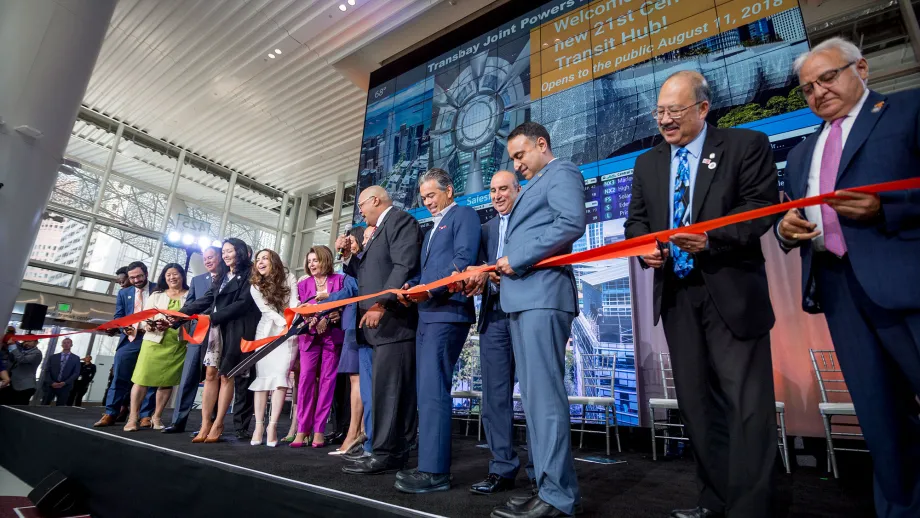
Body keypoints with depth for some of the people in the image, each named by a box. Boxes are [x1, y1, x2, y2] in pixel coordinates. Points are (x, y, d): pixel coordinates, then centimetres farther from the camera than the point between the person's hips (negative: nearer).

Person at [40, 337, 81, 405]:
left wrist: (65, 383, -14)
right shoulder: (53, 357, 11)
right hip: (50, 385, 1)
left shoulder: (76, 358, 7)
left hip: (65, 387, -1)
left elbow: (76, 373, 0)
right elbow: (47, 371, 4)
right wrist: (51, 383, -11)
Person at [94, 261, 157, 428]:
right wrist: (124, 327, -8)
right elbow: (118, 317, 13)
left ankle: (146, 415, 4)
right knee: (119, 377, 1)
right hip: (130, 339, 3)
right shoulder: (124, 293, 16)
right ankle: (111, 414, 9)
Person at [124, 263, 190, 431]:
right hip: (154, 341, 1)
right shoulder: (156, 295, 14)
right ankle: (133, 417, 7)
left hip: (177, 344, -1)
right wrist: (149, 325, -13)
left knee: (167, 381, 3)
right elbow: (144, 317, 8)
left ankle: (157, 416, 15)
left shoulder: (190, 296, 7)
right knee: (142, 378, -3)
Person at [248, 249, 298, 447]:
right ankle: (259, 425, 1)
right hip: (266, 332, 2)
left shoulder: (288, 278, 2)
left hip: (288, 333, -2)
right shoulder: (255, 287, 5)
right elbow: (267, 310, -7)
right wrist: (284, 323, -23)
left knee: (280, 376, -12)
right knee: (262, 377, -4)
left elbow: (294, 303, -7)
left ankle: (273, 426, -11)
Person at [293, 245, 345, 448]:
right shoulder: (304, 284, 14)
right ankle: (302, 429, -2)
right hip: (310, 335, 2)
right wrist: (316, 321, -12)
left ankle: (319, 430, 3)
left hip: (333, 334, -2)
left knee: (327, 380, -2)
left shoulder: (339, 279, 6)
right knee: (306, 378, -8)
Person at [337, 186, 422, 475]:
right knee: (389, 388, 9)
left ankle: (387, 454, -2)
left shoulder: (401, 220, -3)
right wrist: (348, 256, 13)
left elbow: (404, 266, -17)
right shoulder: (379, 232, 27)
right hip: (381, 321, 10)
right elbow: (366, 275, 25)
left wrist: (381, 304, -22)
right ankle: (396, 451, 14)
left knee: (388, 388, -9)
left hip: (393, 318, -10)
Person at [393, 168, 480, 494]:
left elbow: (464, 260, -14)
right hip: (427, 314, 9)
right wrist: (412, 287, 4)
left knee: (433, 390, -11)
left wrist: (430, 290, -19)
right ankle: (429, 464, 18)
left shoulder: (464, 214, 1)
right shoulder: (433, 227, 27)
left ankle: (435, 471, -4)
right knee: (427, 391, 9)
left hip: (447, 312, -9)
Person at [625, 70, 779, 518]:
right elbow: (636, 219, 12)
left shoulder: (747, 145, 1)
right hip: (675, 293, 5)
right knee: (696, 401, 12)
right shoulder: (647, 163, 15)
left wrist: (712, 238, -24)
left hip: (732, 292, -4)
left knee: (748, 403, -3)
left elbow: (763, 207, -8)